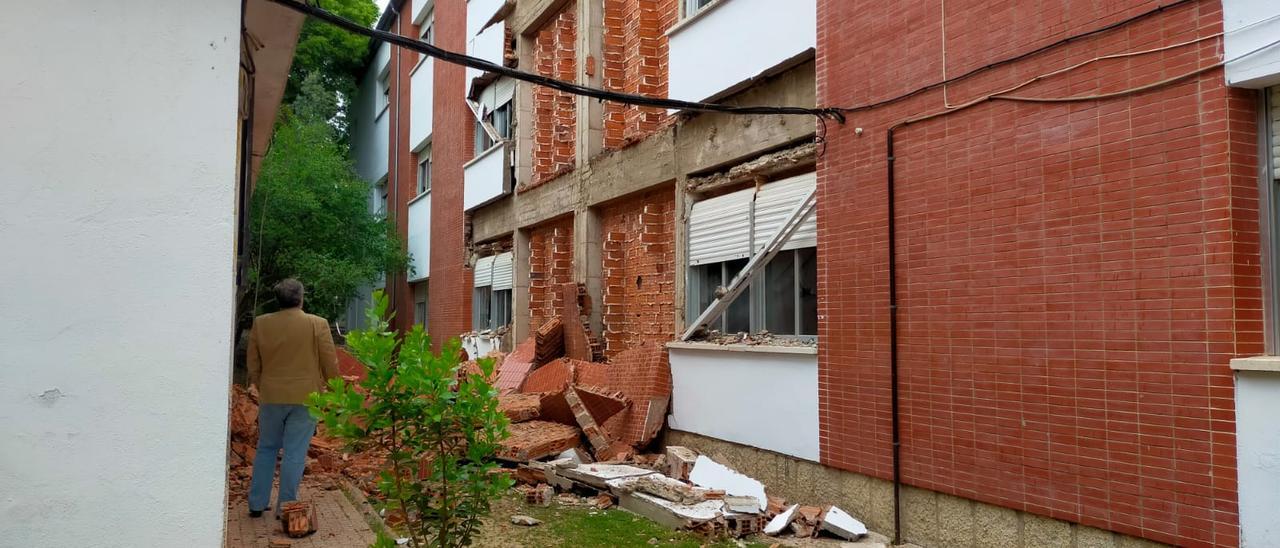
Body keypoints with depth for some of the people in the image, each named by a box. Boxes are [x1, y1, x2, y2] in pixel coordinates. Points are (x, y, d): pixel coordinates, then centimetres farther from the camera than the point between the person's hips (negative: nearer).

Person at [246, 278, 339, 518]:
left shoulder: (260, 323, 1)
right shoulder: (318, 324, -9)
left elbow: (253, 363, 8)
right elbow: (330, 363, -5)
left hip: (271, 397, 3)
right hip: (305, 397, -3)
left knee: (266, 449, 17)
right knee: (294, 453, 3)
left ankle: (257, 503, 20)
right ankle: (285, 506, 7)